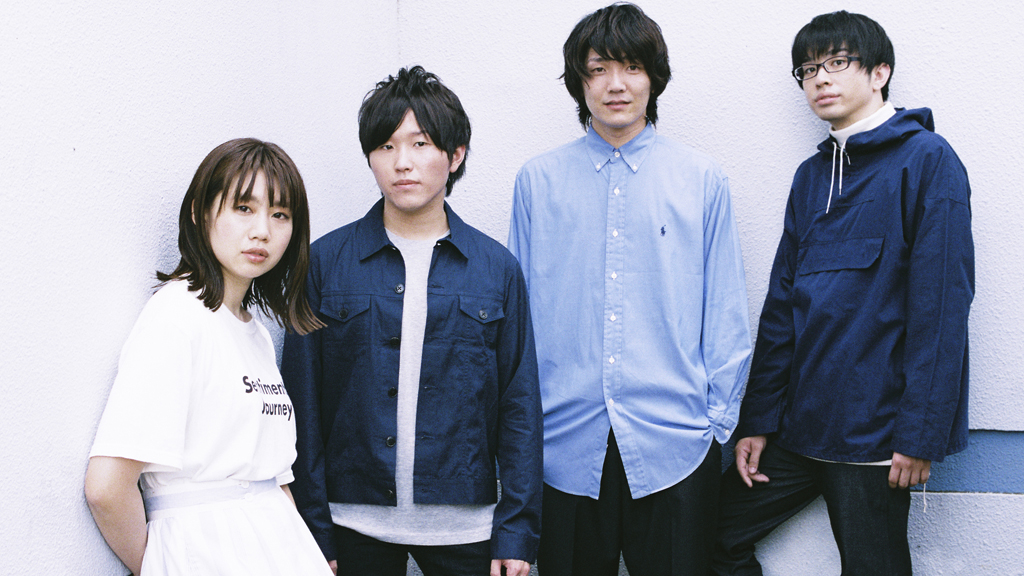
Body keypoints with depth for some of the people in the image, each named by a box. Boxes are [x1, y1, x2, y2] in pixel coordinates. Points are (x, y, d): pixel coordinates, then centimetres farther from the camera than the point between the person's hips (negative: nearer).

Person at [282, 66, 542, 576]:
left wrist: (517, 530, -2)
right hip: (356, 525, 0)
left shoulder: (497, 269, 2)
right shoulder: (325, 262, 0)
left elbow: (520, 406, 3)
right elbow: (303, 403, 0)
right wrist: (312, 531, -3)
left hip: (464, 527, 0)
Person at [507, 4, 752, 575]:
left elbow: (726, 314, 6)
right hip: (566, 444, 1)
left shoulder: (702, 179, 4)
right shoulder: (539, 181, 6)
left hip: (674, 444, 0)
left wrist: (720, 417, 3)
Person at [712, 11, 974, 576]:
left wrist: (920, 435, -18)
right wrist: (757, 420, 8)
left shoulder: (927, 159, -7)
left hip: (873, 436, -7)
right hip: (799, 424, 7)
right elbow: (781, 304, 13)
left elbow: (942, 305, -14)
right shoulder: (811, 175, 14)